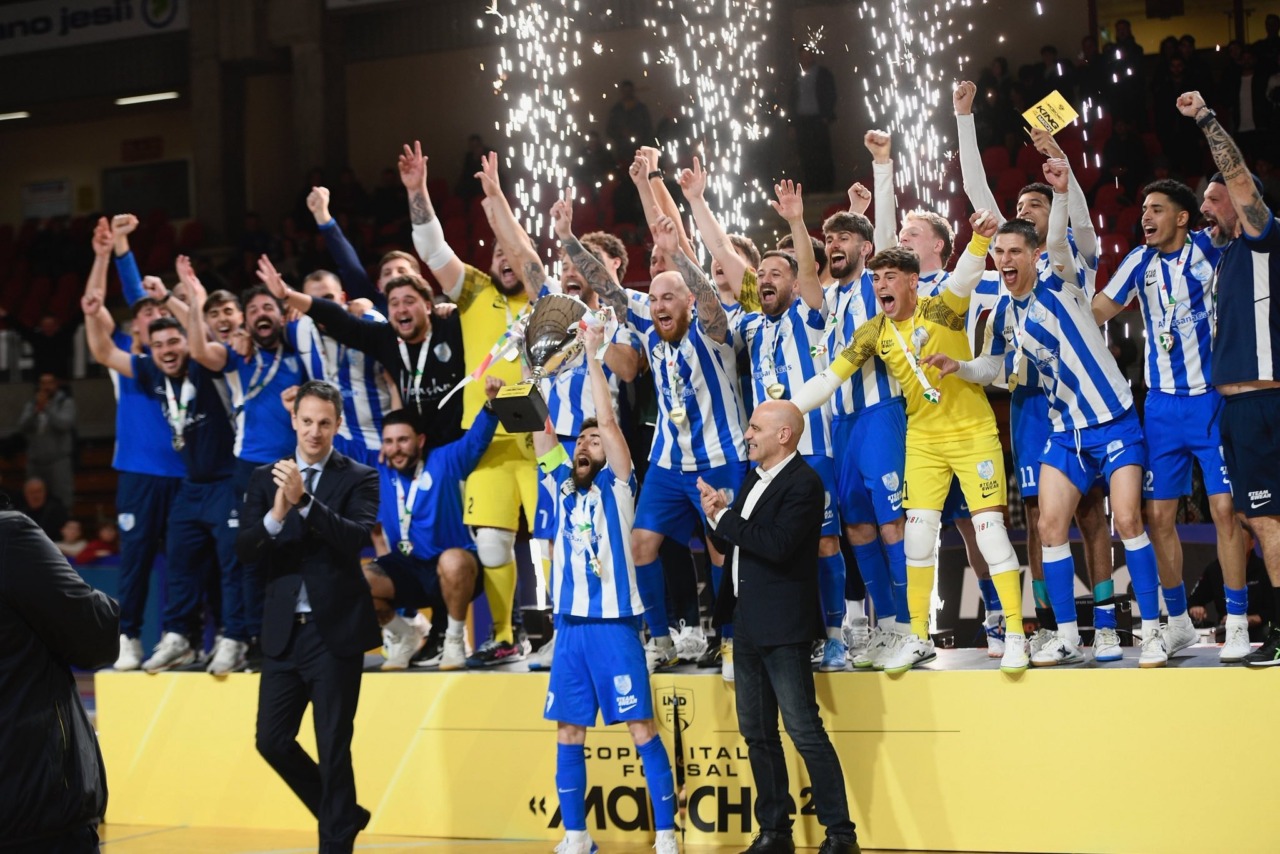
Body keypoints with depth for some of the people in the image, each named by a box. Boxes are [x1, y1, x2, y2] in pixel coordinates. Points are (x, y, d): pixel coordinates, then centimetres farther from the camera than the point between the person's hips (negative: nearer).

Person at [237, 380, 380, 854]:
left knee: (333, 747, 0)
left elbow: (360, 538, -18)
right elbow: (244, 550, -2)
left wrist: (304, 500, -29)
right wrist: (277, 514, -21)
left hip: (336, 630, -4)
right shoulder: (265, 478, 8)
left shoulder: (359, 478, -1)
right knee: (272, 739, 6)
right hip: (284, 631, 4)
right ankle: (343, 814, 27)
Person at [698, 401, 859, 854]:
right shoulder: (754, 479, 15)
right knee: (757, 733, 12)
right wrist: (716, 516, -2)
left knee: (805, 731, -9)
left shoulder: (803, 482, -12)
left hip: (782, 625, -9)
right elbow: (731, 544, 18)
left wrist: (726, 515, -15)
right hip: (748, 624, 9)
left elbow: (777, 545, -24)